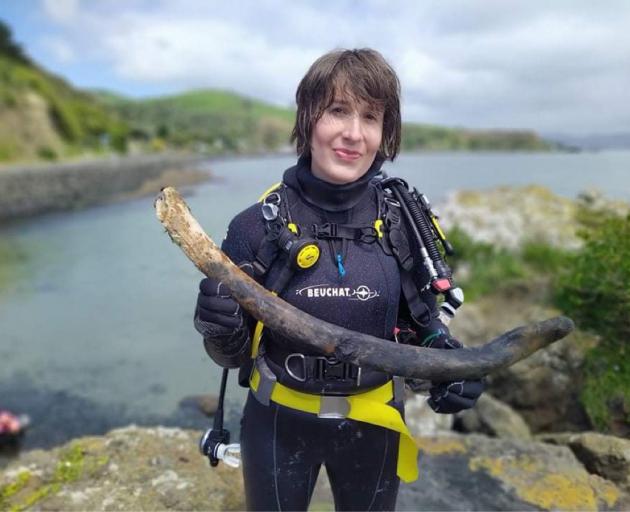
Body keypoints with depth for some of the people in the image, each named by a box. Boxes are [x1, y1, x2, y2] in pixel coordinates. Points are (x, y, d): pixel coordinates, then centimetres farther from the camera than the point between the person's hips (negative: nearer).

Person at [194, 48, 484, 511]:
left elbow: (422, 321, 2)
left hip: (372, 423, 2)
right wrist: (221, 331, -30)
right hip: (278, 422, -1)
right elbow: (234, 354, -9)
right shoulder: (258, 225, -16)